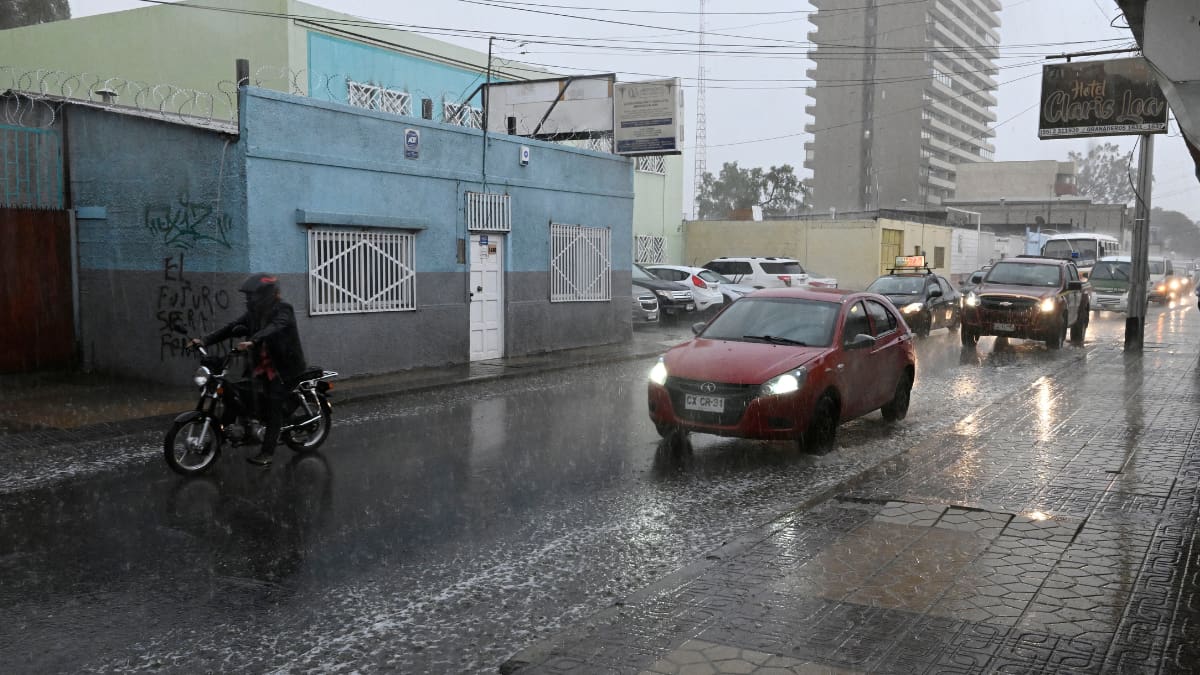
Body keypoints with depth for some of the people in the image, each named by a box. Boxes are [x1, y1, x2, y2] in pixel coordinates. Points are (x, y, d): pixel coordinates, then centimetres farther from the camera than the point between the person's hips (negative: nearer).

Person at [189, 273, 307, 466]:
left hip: (283, 367, -7)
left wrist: (252, 342, -49)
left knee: (274, 409, -9)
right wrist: (205, 340, -11)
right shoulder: (254, 313, 8)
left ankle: (267, 453, -9)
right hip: (261, 366, 7)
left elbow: (274, 328, -34)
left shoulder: (283, 310, -14)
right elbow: (231, 327, 1)